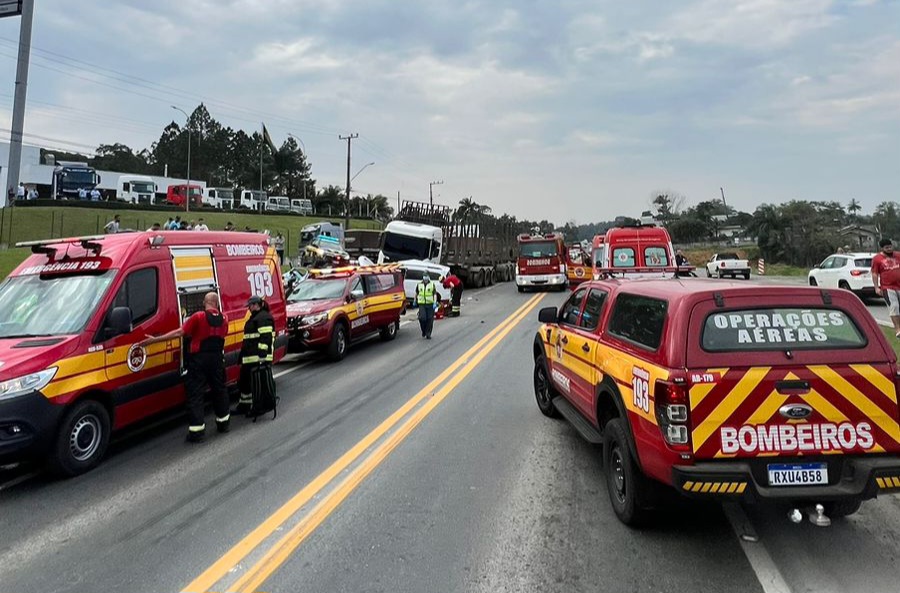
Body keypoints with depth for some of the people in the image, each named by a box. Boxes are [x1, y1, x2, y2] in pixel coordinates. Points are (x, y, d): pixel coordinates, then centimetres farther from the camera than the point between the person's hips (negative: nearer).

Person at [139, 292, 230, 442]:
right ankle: (223, 423, 28)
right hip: (217, 359, 4)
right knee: (219, 390, 19)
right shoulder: (223, 319, 3)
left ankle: (197, 430, -4)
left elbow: (179, 333, -16)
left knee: (195, 394, -1)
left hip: (199, 359, -4)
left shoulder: (198, 317, -11)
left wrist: (155, 339, -14)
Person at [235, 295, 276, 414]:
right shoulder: (255, 317, 20)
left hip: (258, 358, -11)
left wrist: (262, 355, -29)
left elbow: (266, 337, -23)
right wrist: (243, 355, 28)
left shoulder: (264, 318, -14)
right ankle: (244, 405, 27)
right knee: (245, 380, 16)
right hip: (250, 358, 11)